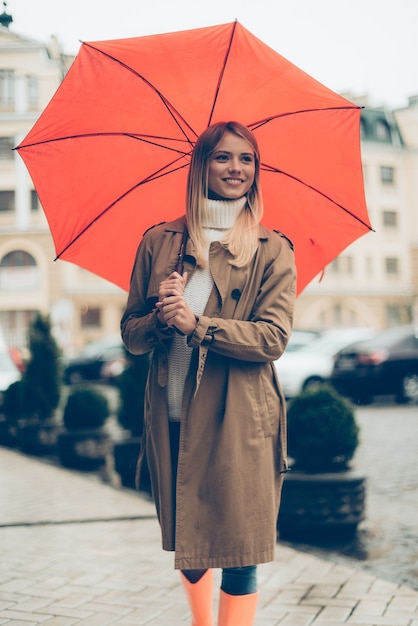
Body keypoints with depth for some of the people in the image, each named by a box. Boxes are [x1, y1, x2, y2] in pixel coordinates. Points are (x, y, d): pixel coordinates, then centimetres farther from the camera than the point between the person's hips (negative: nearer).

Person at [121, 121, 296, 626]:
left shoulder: (272, 250, 3)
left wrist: (196, 324, -18)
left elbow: (274, 337, -9)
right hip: (172, 419, 3)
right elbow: (131, 334, 8)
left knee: (238, 550, -4)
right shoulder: (159, 242, 8)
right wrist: (161, 317, -14)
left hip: (240, 421, -3)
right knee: (184, 545, 16)